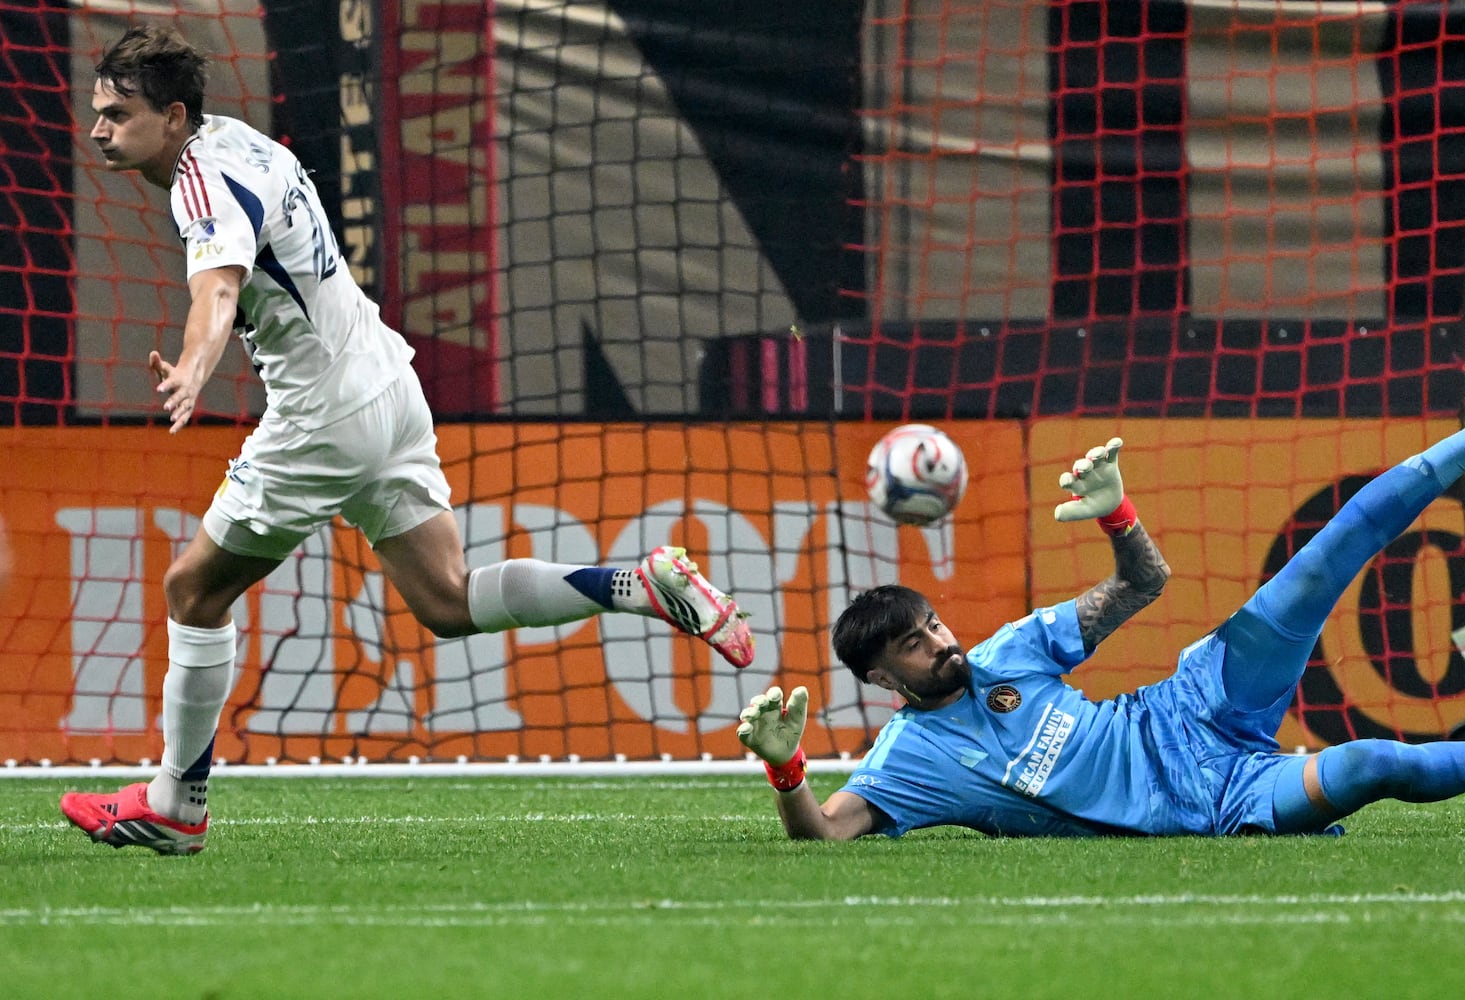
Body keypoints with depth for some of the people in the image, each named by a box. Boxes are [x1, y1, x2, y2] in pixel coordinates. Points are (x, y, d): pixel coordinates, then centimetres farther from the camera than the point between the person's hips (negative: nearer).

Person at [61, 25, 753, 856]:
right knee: (448, 602, 8)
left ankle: (175, 807, 10)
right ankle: (648, 587, -2)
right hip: (387, 386, 9)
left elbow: (217, 291, -42)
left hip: (326, 415, -9)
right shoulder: (230, 136, 9)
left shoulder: (207, 185, -20)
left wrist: (193, 374, -60)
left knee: (195, 590, 3)